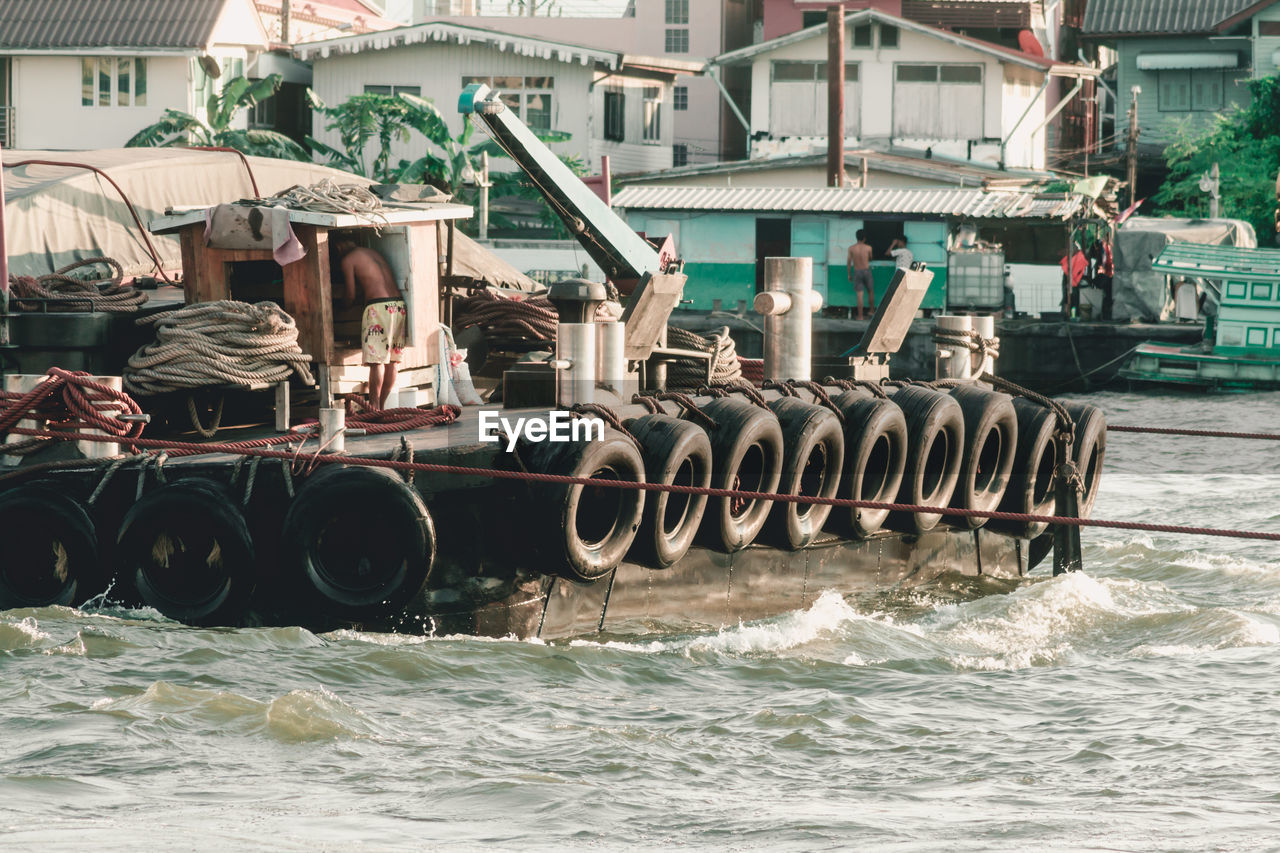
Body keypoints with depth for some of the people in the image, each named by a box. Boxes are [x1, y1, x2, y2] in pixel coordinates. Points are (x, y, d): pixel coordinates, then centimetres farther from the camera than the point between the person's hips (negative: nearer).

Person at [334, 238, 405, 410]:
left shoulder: (348, 260, 3)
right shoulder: (373, 253, 24)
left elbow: (350, 296, 4)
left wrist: (341, 304, 25)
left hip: (378, 306, -7)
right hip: (398, 305, 7)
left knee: (376, 361, -7)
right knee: (392, 360, 9)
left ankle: (374, 407, -8)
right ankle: (382, 405, 15)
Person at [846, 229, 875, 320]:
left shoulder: (851, 248, -6)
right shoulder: (868, 248, -7)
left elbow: (849, 262, -1)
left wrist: (849, 274, 10)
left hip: (857, 272, 0)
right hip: (866, 271, 0)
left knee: (859, 295, 1)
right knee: (870, 291, 21)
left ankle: (860, 315, 1)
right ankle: (872, 310, 30)